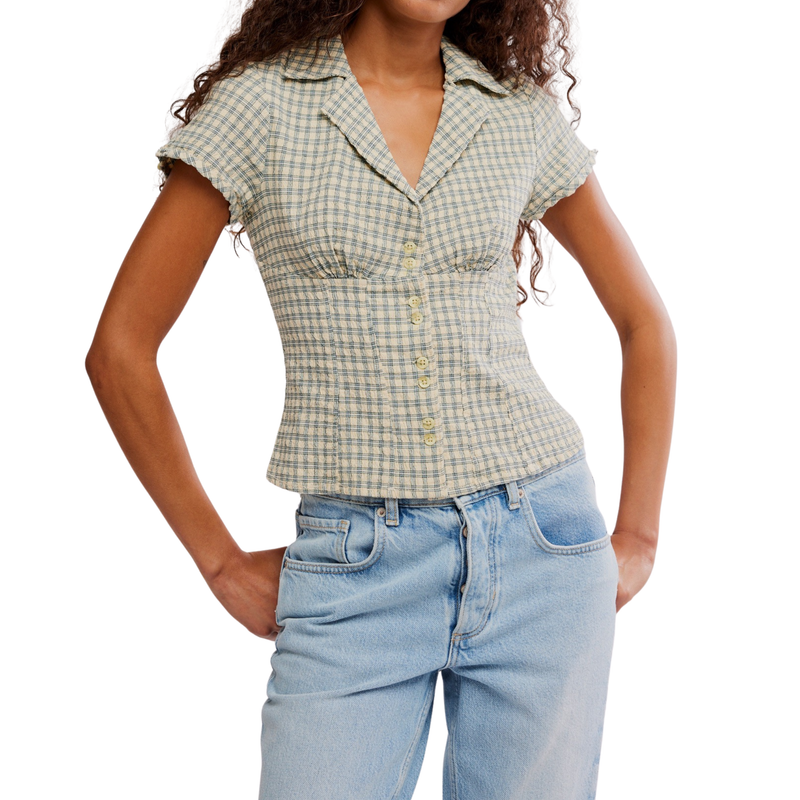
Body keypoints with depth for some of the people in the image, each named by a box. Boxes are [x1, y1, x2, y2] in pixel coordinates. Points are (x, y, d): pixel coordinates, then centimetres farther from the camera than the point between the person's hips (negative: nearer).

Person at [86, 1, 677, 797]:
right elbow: (120, 349, -1)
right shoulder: (258, 103, -2)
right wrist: (222, 562, 1)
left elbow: (645, 323, 15)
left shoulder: (525, 115, 5)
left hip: (541, 547, 2)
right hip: (357, 569, -2)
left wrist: (637, 538, 9)